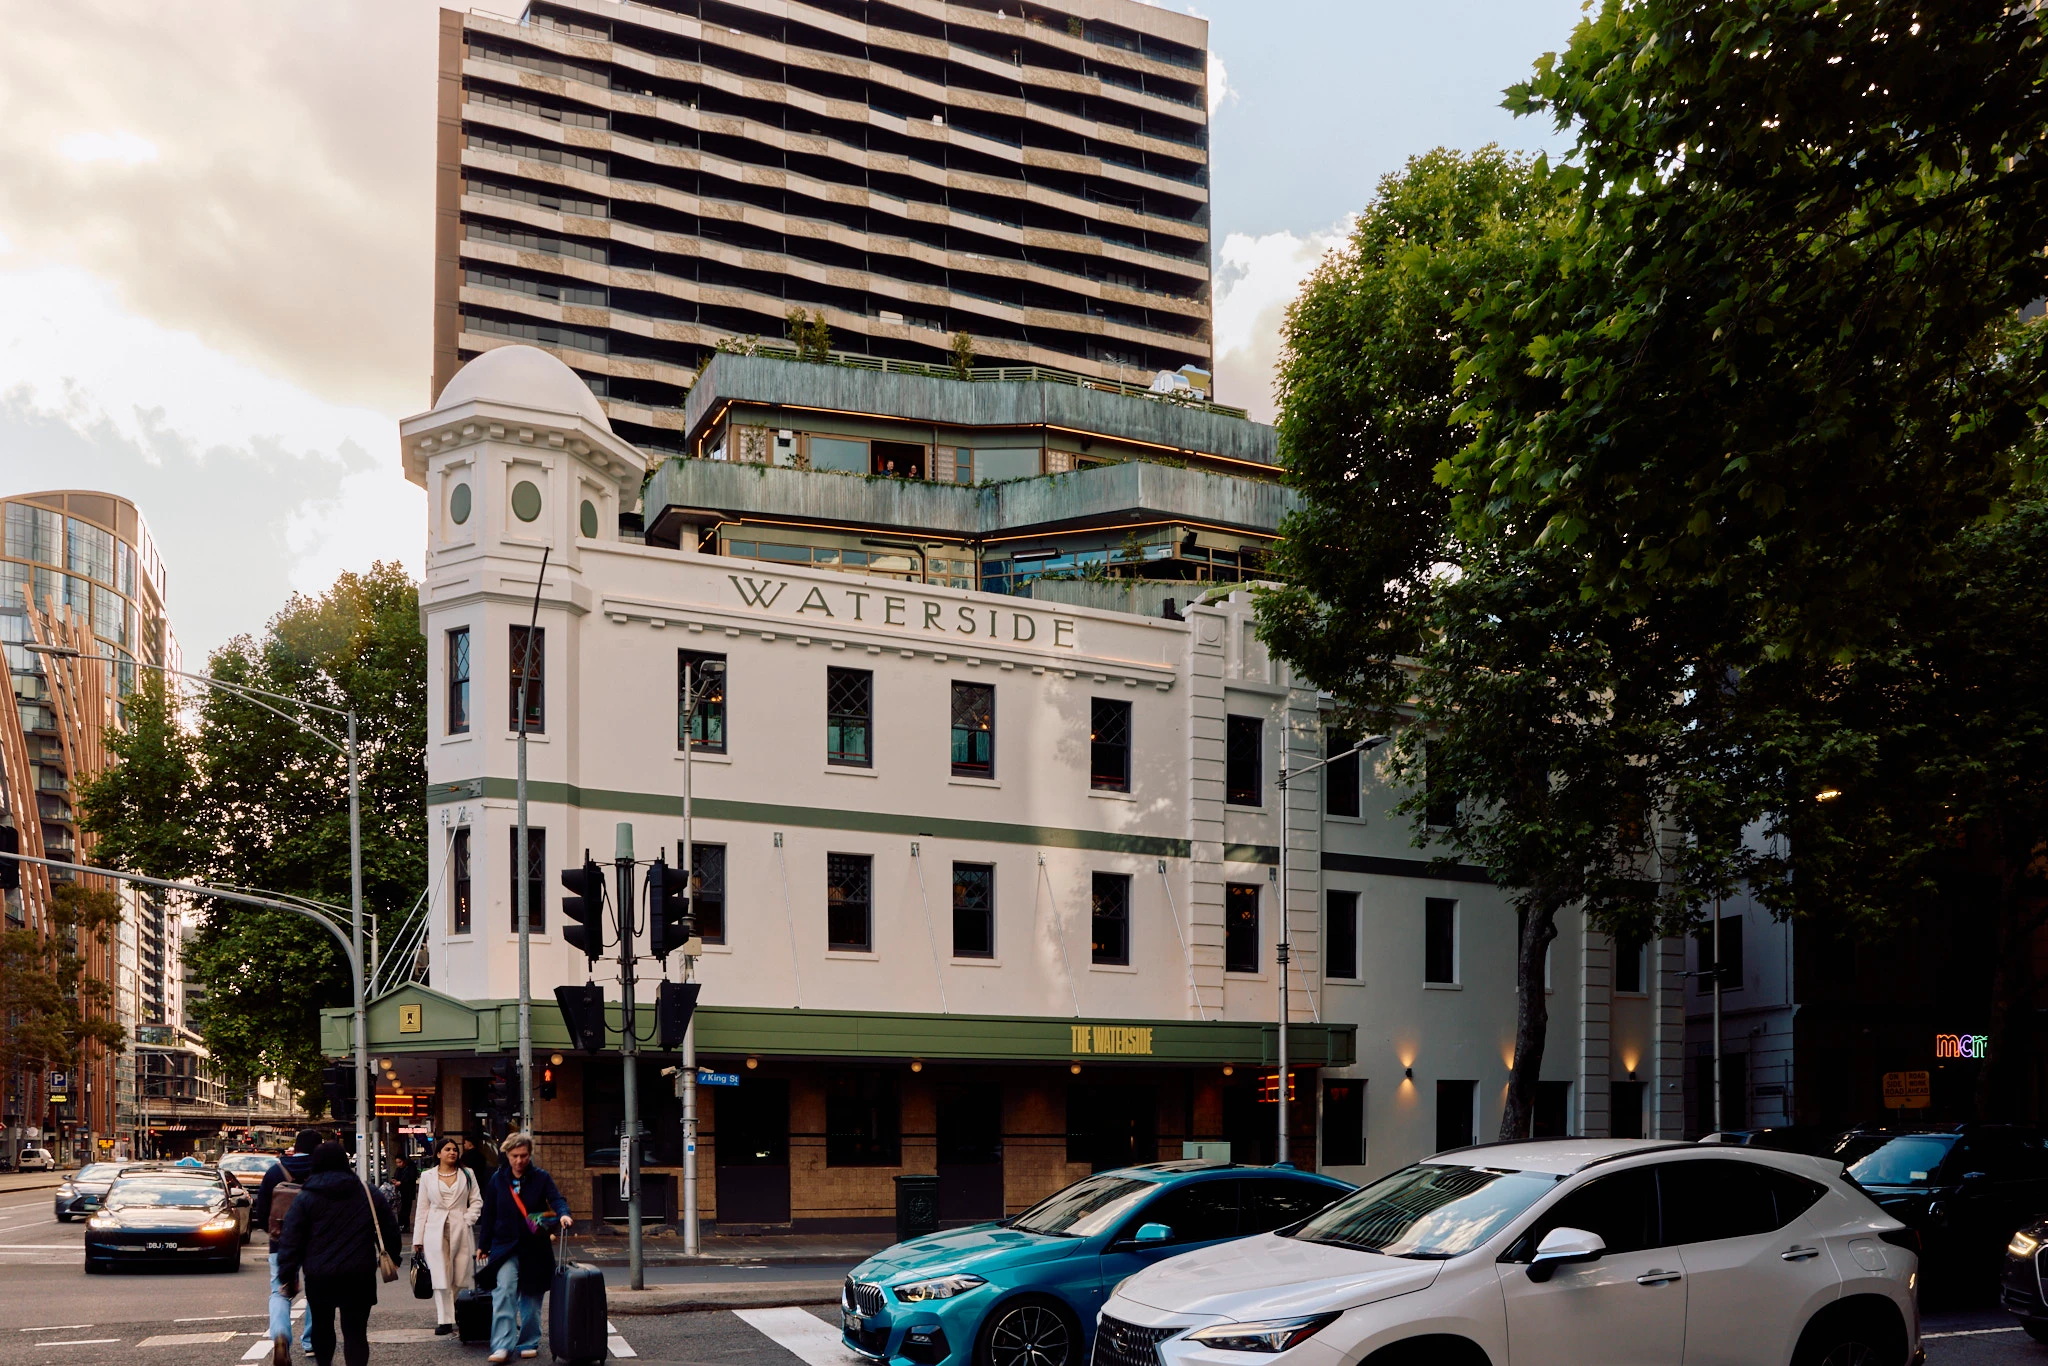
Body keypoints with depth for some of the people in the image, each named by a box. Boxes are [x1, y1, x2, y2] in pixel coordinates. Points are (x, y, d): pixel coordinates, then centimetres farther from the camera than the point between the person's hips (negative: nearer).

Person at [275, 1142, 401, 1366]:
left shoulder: (305, 1199, 0)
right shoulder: (369, 1194, 6)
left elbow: (291, 1240, -5)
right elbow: (390, 1231, 10)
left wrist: (288, 1275, 0)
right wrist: (392, 1259, 22)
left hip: (319, 1277, 0)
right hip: (359, 1276, 0)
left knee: (322, 1325, 20)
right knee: (355, 1330, 1)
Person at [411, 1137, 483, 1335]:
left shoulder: (467, 1174, 11)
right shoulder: (427, 1177, 9)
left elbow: (477, 1200, 11)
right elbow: (423, 1208, 9)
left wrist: (468, 1219, -6)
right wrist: (418, 1238, 7)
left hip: (461, 1230, 1)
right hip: (436, 1231, -1)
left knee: (461, 1276, -1)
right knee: (441, 1277, -6)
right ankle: (444, 1320, -4)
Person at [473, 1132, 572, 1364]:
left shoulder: (541, 1178, -1)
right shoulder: (498, 1179, 2)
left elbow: (556, 1199, -13)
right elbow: (488, 1214, 7)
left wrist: (563, 1214, -35)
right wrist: (483, 1245, 9)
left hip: (535, 1248, 1)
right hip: (505, 1246, 0)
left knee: (531, 1297, 7)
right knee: (504, 1292, -16)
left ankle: (528, 1342, 20)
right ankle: (502, 1346, -19)